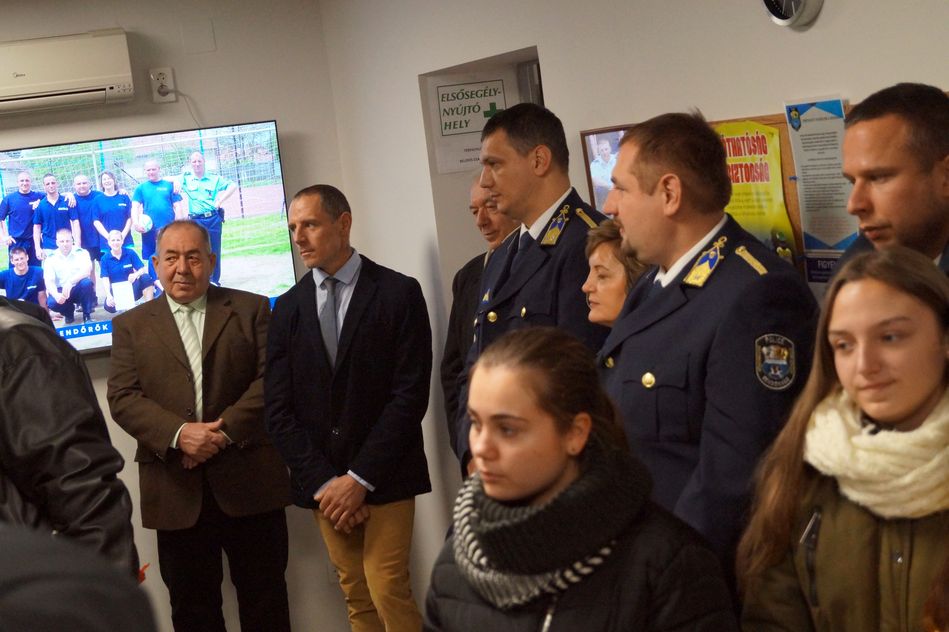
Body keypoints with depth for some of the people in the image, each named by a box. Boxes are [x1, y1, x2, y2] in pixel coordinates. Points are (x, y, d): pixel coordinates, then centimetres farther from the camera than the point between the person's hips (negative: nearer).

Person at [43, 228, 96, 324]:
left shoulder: (81, 253, -8)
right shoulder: (51, 258, -4)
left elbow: (86, 271, -25)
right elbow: (48, 281, -13)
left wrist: (70, 282, -42)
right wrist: (56, 295, -35)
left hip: (79, 289, -1)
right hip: (61, 291, 1)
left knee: (86, 283, -34)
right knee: (51, 302, -31)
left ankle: (87, 315, -14)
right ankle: (69, 311, 5)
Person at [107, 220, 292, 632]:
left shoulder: (251, 309, 8)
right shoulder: (131, 326, 11)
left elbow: (271, 379, -2)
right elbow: (123, 397, 0)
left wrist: (227, 429, -15)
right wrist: (179, 434, -17)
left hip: (249, 481, -1)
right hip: (177, 490, 1)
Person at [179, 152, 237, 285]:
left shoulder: (214, 179, 6)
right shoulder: (186, 179, 8)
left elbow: (233, 186, 6)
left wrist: (221, 200, -4)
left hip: (213, 219, 0)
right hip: (196, 221, 0)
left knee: (214, 251, 4)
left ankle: (214, 281, 13)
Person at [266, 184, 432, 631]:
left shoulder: (398, 293, -3)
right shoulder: (288, 308, 8)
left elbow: (410, 395, -9)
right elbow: (279, 410, 4)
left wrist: (360, 478, -12)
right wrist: (323, 482, -6)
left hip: (384, 476, -3)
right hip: (323, 481, 3)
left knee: (387, 587, -12)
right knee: (357, 596, 5)